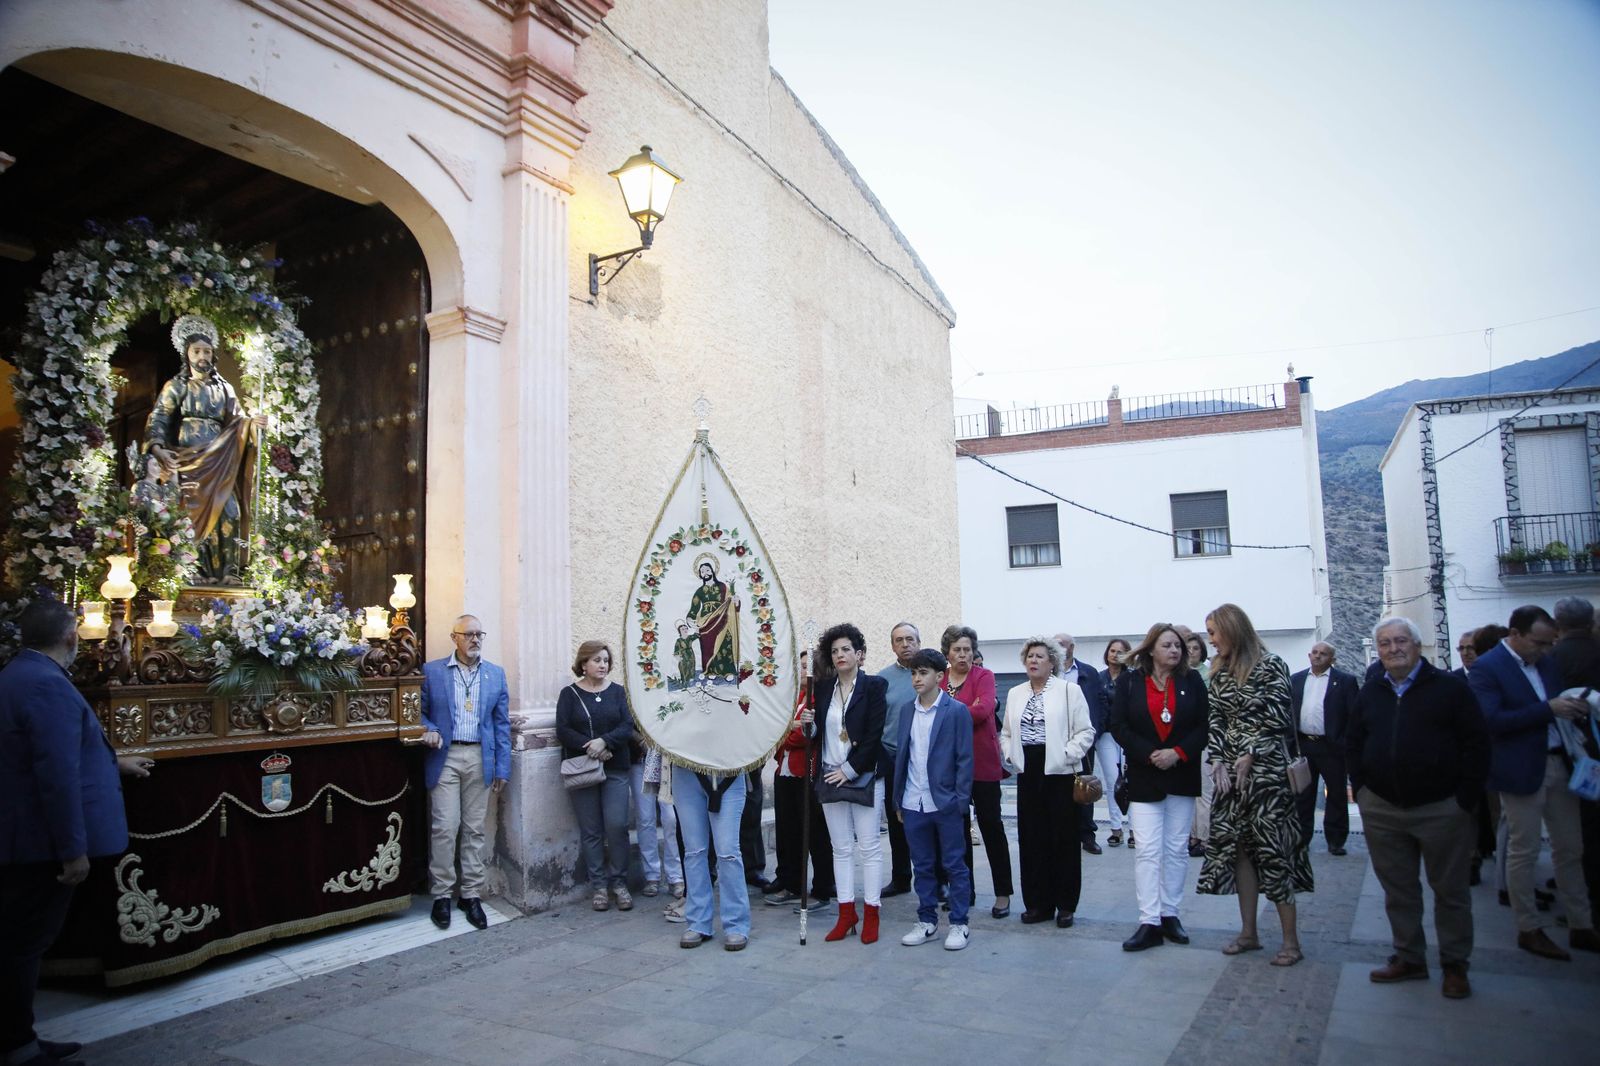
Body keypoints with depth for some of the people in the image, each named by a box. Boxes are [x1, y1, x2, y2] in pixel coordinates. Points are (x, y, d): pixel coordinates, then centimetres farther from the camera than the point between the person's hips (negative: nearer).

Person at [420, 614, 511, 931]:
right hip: (444, 757, -2)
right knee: (445, 828, -4)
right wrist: (429, 730, -14)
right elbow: (420, 711, 8)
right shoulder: (431, 671, 3)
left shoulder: (496, 674, 9)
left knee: (474, 830, 7)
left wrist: (502, 767, 4)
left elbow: (502, 723, 8)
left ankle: (471, 895, 16)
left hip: (480, 759, 2)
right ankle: (442, 895, 11)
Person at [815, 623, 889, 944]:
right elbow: (818, 731, 12)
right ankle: (846, 915, 16)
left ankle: (871, 916, 9)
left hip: (864, 777, -4)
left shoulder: (875, 686, -5)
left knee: (869, 847, 1)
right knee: (841, 848, 9)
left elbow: (875, 735, -11)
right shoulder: (823, 688, 9)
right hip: (830, 777, 5)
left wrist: (850, 770, -13)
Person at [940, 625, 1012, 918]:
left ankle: (1003, 893, 13)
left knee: (991, 825, 3)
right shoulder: (937, 680, 7)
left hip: (982, 762, -3)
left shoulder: (984, 676, -3)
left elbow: (984, 709, -18)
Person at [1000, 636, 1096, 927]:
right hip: (1028, 772, 4)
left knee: (1064, 839, 3)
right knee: (1030, 839, 6)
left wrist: (1067, 755, -13)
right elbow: (1006, 732, 18)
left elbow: (1085, 731, -5)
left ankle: (1066, 905, 14)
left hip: (1059, 772, -4)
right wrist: (1011, 755, 3)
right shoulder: (1015, 694, 13)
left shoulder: (1069, 691, -2)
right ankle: (1037, 903, 17)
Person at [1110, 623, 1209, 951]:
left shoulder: (1192, 681, 3)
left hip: (1183, 777, 2)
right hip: (1144, 778, -2)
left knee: (1177, 849, 8)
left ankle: (1170, 914, 19)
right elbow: (1119, 726, -5)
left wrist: (1178, 753, -14)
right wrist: (1149, 755, -15)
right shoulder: (1129, 681, -1)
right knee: (1147, 850, -5)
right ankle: (1149, 923, -4)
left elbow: (1204, 725, 0)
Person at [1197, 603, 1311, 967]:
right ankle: (1248, 932, 17)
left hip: (1266, 768, -6)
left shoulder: (1270, 665, -6)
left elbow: (1277, 718, -10)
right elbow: (1215, 720, 9)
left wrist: (1249, 756, -12)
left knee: (1271, 848, -5)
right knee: (1237, 847, 7)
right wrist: (1218, 759, -3)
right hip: (1230, 769, 6)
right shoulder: (1219, 672, 11)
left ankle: (1291, 940, 4)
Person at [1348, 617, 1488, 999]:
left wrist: (1466, 797, -9)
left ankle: (1455, 965, 21)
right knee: (1398, 889, 10)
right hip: (1381, 810, 4)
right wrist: (1362, 789, 6)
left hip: (1441, 808, -4)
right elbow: (1352, 744, 16)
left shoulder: (1449, 687, -4)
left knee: (1450, 890, 8)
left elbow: (1477, 743, -6)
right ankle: (1409, 958, 23)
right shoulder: (1369, 693, 9)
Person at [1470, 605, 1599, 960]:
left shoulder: (1546, 663, 10)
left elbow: (1557, 707, 17)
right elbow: (1492, 720, -21)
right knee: (1523, 852, 4)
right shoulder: (1486, 668, -13)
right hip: (1521, 771, -7)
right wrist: (1548, 709, -25)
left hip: (1559, 764, 7)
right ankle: (1529, 930, 16)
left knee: (1570, 849, 14)